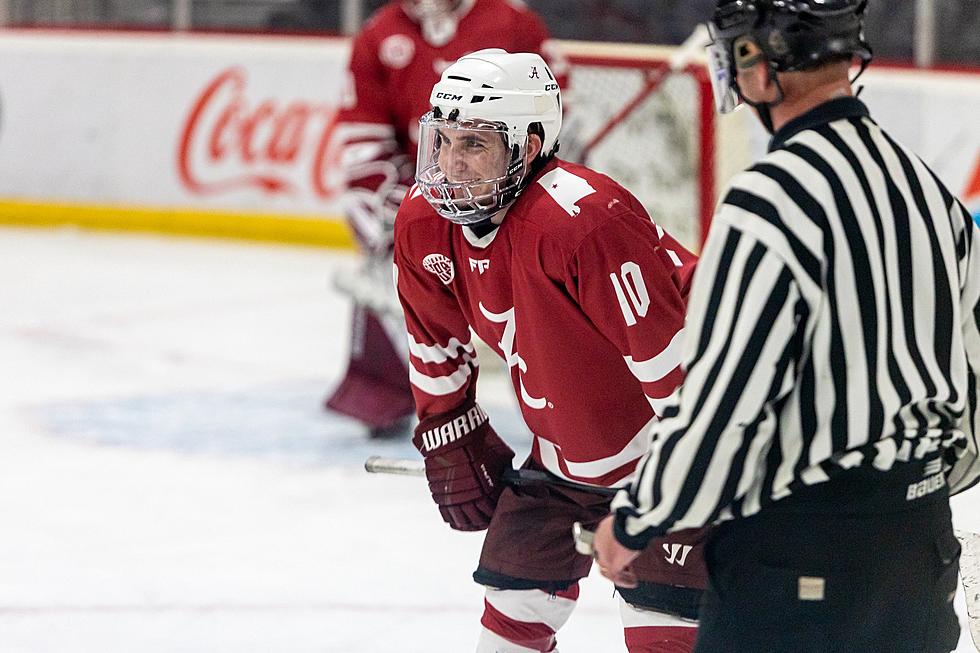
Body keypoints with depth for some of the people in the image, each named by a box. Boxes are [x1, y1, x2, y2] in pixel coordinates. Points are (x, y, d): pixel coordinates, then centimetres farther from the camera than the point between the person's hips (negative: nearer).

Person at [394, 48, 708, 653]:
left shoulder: (586, 219, -33)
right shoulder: (423, 225, -7)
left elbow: (671, 354, -29)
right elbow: (437, 344, 12)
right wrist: (451, 440, 13)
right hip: (564, 455, 8)